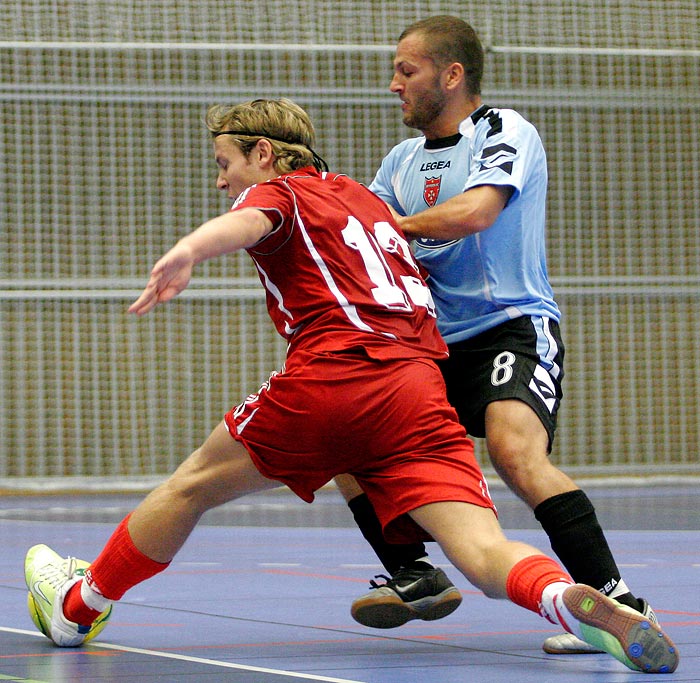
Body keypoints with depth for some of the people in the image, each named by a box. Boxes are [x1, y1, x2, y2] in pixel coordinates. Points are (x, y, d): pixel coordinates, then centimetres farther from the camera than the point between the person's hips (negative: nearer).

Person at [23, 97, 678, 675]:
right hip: (422, 386, 5)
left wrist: (187, 251, -36)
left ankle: (78, 606, 33)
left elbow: (247, 221, -16)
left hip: (330, 377, -5)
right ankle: (570, 597, -42)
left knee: (191, 486, 18)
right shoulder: (366, 198, 32)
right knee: (485, 555, -10)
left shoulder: (278, 191, 10)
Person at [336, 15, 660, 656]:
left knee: (514, 450, -32)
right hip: (435, 341, 8)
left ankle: (616, 598, -29)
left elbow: (474, 212, -23)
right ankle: (417, 577, 18)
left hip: (514, 327, -8)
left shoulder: (505, 132, -7)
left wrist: (392, 223, -9)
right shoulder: (404, 159, 16)